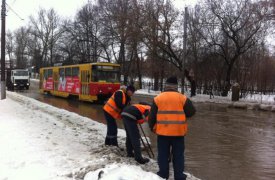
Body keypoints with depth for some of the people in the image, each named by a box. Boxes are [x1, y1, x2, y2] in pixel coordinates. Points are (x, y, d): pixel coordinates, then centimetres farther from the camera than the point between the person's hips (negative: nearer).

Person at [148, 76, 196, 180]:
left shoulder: (158, 98, 0)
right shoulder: (182, 98, -3)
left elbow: (152, 116, 3)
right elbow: (192, 112, 2)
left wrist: (152, 127, 17)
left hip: (162, 131, 0)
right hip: (179, 132, 0)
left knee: (163, 155, 11)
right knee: (178, 155, 10)